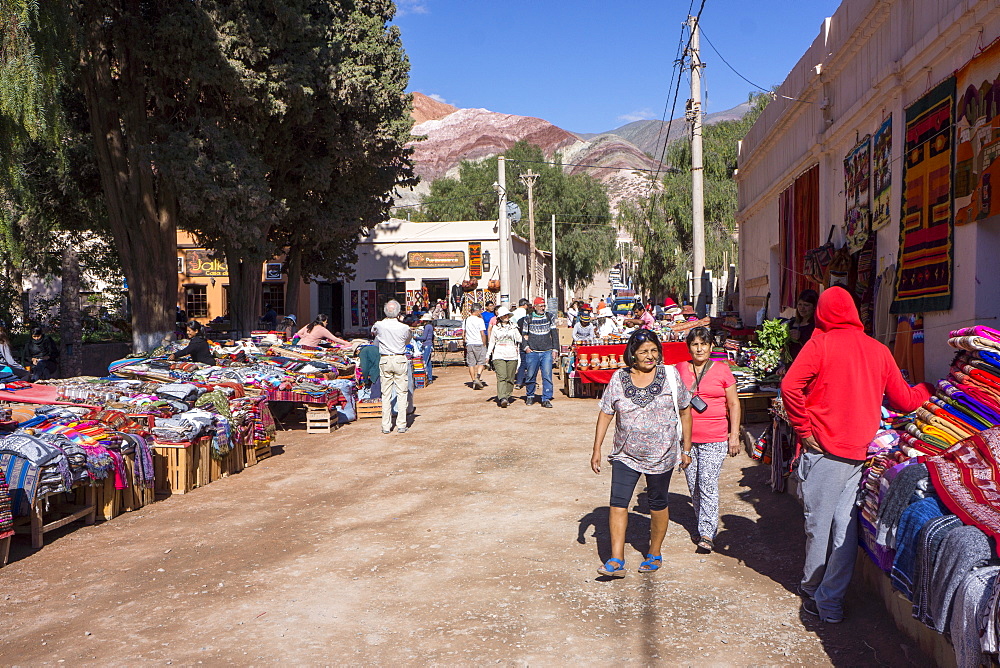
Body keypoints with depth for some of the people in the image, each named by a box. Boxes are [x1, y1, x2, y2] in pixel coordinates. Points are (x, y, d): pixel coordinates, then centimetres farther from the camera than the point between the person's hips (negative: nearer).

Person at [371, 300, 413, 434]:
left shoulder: (379, 325, -7)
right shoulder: (404, 328, -10)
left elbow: (373, 331, 17)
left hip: (384, 361, 1)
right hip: (400, 360, -1)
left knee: (386, 394, 7)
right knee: (402, 393, 5)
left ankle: (386, 426, 8)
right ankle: (401, 425, 5)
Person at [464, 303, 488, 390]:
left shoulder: (466, 320, 8)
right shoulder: (479, 320, -8)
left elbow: (464, 333, 14)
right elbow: (482, 334, -9)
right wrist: (484, 344, -1)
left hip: (469, 344, 5)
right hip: (479, 344, -4)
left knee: (471, 364, 6)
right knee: (481, 362, 5)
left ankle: (474, 381, 6)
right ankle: (478, 377, -15)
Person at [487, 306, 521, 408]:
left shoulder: (513, 327, 14)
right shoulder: (495, 328, 11)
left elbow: (519, 340, 21)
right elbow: (492, 342, 15)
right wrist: (488, 354, 11)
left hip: (512, 356, 2)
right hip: (499, 355, -2)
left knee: (510, 378, 0)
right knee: (501, 377, -14)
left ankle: (507, 397, 11)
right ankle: (502, 398, -22)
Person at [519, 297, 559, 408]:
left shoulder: (550, 317, 10)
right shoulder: (528, 318, 5)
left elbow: (554, 334, 12)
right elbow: (524, 334, 12)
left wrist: (555, 349, 5)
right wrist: (526, 347, -2)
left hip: (547, 352, 1)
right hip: (532, 352, -1)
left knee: (547, 376, -7)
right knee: (530, 375, 3)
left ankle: (546, 399, -3)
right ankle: (530, 396, 24)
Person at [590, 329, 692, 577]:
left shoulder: (670, 375, -4)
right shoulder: (619, 379, -2)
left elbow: (684, 412, 4)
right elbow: (605, 414, 2)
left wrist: (686, 447, 5)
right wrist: (597, 449, 0)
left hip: (661, 455, -1)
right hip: (625, 455, 1)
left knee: (658, 504, 12)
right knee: (618, 502, -7)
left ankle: (655, 554, 30)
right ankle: (616, 560, -3)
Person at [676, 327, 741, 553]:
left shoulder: (722, 370, 2)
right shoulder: (680, 369, 8)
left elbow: (734, 404, 6)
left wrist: (735, 435, 0)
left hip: (715, 440, -3)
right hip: (686, 438, 3)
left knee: (708, 485, -10)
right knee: (693, 487, 8)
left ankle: (707, 534, -5)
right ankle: (705, 526, 24)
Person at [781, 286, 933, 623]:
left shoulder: (820, 344, -5)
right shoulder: (878, 350, 7)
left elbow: (790, 386, -19)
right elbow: (905, 401, 15)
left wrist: (804, 430, -9)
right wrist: (928, 388, 36)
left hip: (824, 451, -3)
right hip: (858, 453, 3)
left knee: (819, 524, 8)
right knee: (845, 529, 6)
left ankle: (812, 591, 22)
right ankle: (831, 601, 10)